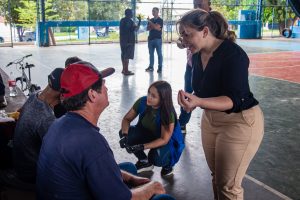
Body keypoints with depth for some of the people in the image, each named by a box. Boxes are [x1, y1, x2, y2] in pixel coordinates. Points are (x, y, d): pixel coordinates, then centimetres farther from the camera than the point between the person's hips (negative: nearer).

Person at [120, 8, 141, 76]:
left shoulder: (122, 20, 12)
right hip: (129, 40, -9)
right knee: (127, 56, -7)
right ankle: (126, 71, -6)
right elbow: (136, 29, -15)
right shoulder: (130, 21, -14)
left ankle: (124, 69, 22)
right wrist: (139, 21, -7)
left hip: (122, 40, 9)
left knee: (123, 55, 14)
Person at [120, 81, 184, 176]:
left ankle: (167, 163, 5)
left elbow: (164, 140, -27)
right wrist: (124, 135, -31)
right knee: (124, 133, -19)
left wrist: (141, 147, -38)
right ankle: (144, 162, 4)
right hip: (147, 134, 5)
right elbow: (126, 119, -11)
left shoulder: (168, 114, -31)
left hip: (167, 141, -5)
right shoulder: (142, 102, -22)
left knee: (156, 157, -36)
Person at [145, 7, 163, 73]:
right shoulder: (151, 20, 15)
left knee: (159, 54, -3)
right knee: (151, 53, 7)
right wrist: (155, 27, -8)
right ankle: (151, 66, 12)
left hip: (158, 39, -6)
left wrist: (150, 22, -8)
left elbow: (156, 27, -16)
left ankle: (160, 67, -1)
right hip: (151, 39, 6)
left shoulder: (160, 20, -1)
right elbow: (148, 28, 6)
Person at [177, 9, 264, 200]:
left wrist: (199, 102, -43)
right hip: (210, 118, 8)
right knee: (216, 177, 19)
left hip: (240, 121, -7)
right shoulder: (197, 55, -1)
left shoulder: (233, 54, -24)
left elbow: (234, 100, -30)